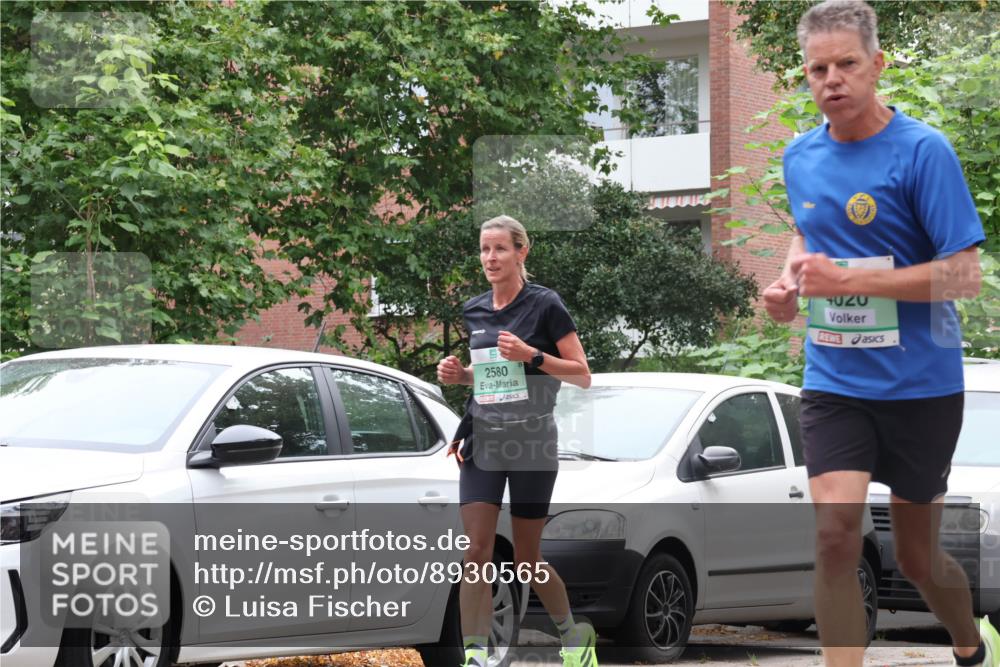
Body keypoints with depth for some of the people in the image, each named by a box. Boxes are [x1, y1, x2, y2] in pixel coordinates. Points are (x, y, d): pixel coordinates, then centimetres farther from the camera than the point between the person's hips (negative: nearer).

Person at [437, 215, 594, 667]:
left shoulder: (545, 305, -7)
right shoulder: (472, 311, 9)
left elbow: (582, 375, -7)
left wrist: (532, 355, -20)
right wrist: (458, 374, 2)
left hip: (532, 445, -4)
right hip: (482, 443, 4)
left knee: (527, 560, 4)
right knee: (476, 552, -8)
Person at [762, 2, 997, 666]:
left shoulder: (923, 150, -14)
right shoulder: (801, 156, 4)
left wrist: (845, 280, -22)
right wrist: (791, 279, 2)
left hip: (920, 385, -3)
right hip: (834, 382, 3)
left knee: (916, 555, 12)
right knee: (835, 530, -19)